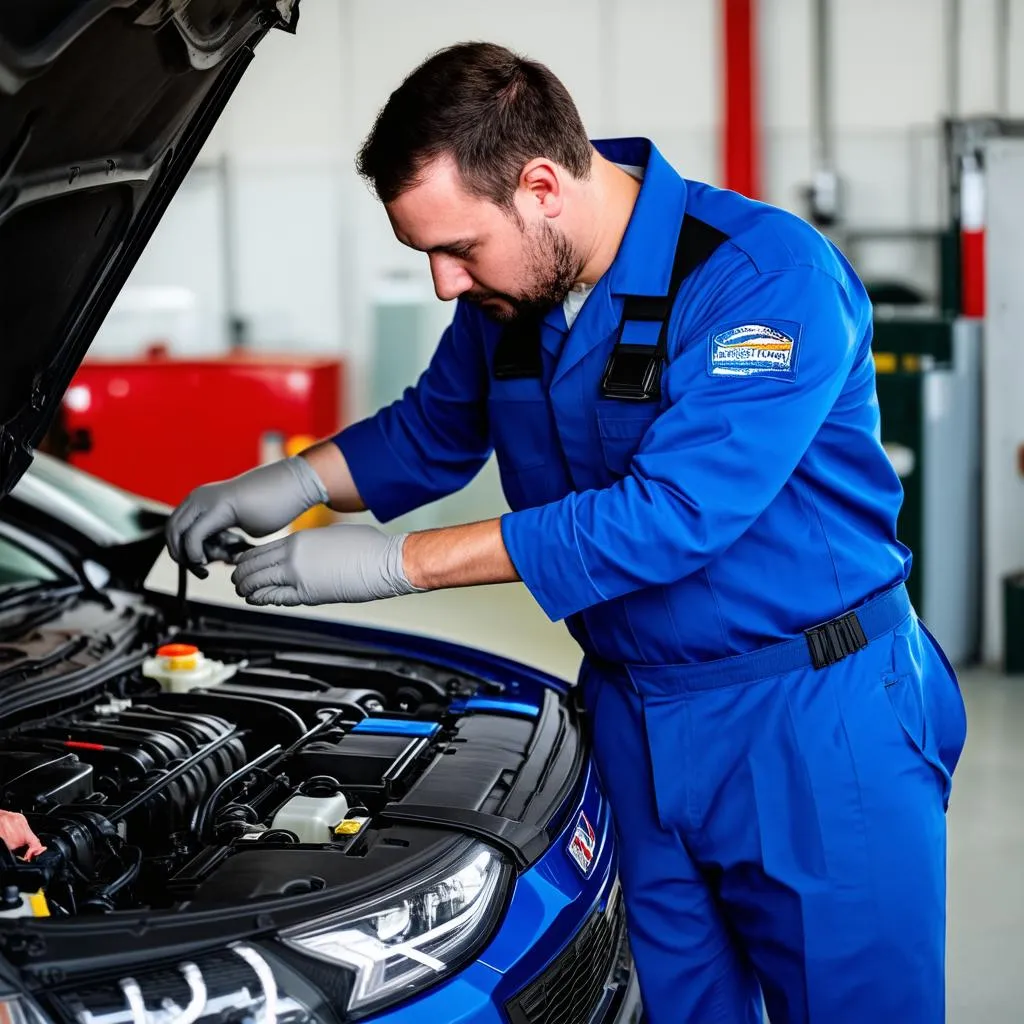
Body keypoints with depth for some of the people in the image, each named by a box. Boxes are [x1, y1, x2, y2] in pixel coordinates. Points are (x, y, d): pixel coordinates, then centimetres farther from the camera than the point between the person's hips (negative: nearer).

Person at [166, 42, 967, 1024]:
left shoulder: (770, 276, -23)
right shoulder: (507, 290, 1)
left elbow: (670, 512, -30)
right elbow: (431, 431, 19)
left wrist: (394, 561, -28)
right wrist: (292, 482, -2)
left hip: (815, 721, -6)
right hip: (637, 714, 6)